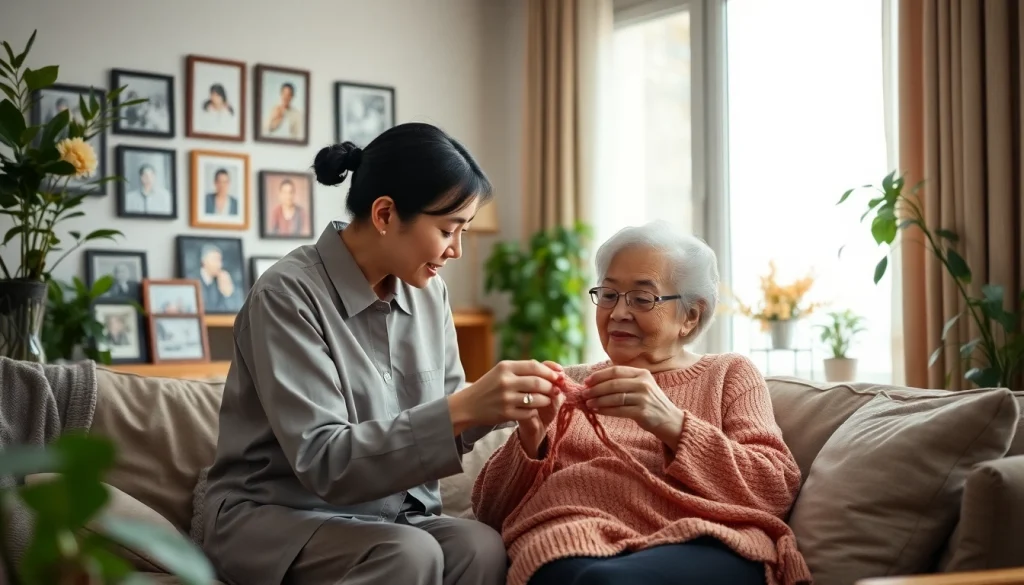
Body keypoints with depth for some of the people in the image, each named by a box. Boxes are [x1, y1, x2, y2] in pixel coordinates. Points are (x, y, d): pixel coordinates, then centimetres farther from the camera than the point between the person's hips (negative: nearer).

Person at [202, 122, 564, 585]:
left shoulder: (428, 292, 3)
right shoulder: (288, 294, -17)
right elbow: (322, 462, -23)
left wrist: (496, 404, -10)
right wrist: (461, 409, -32)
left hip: (391, 513, 5)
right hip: (276, 516, -5)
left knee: (481, 546, -26)